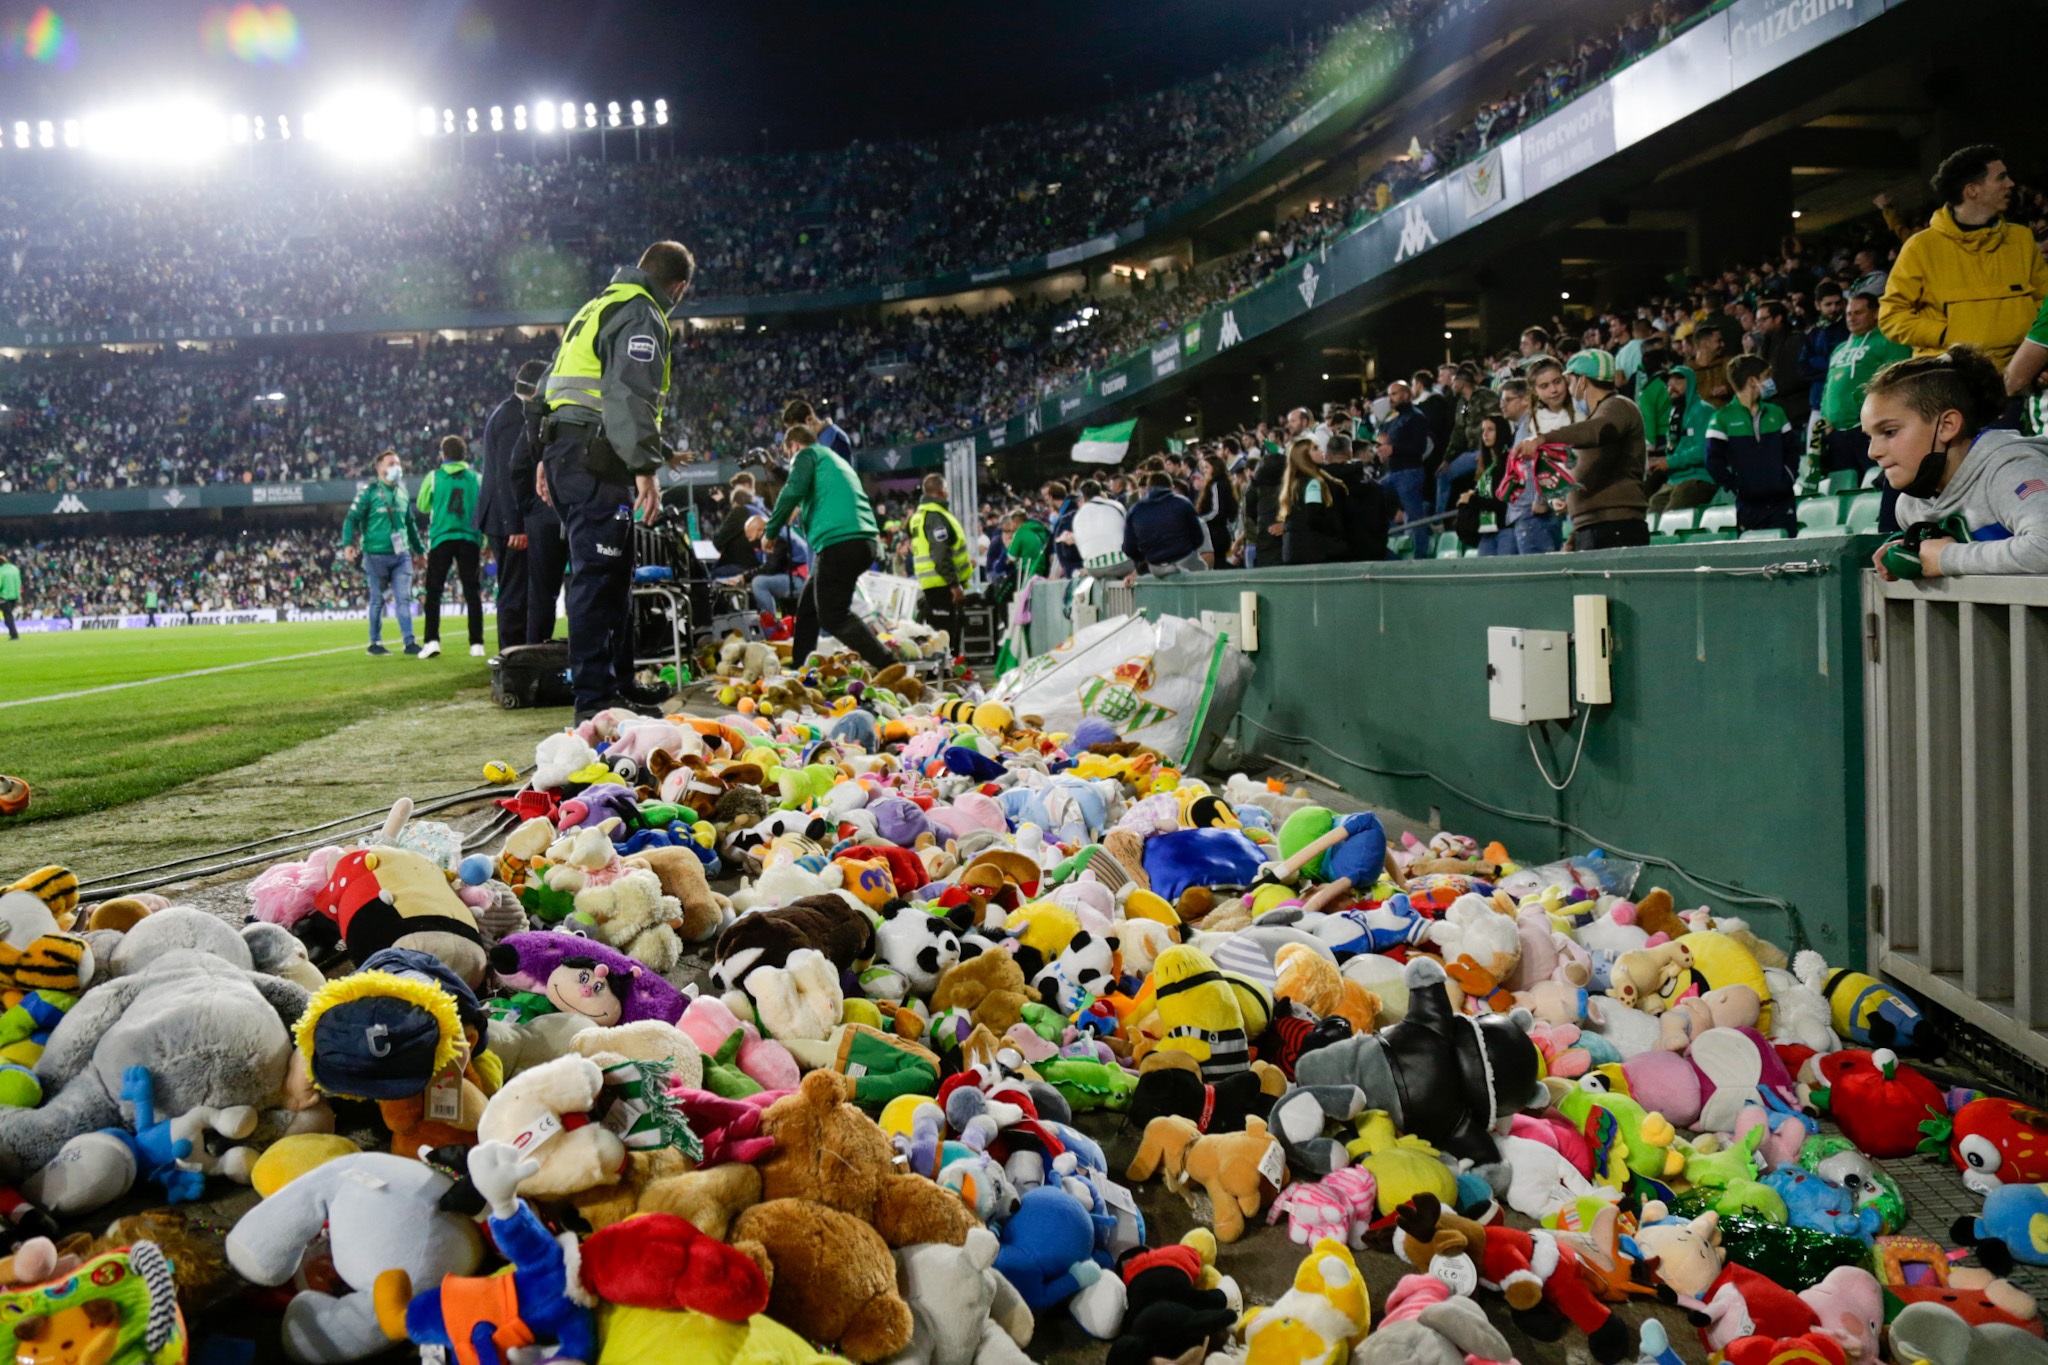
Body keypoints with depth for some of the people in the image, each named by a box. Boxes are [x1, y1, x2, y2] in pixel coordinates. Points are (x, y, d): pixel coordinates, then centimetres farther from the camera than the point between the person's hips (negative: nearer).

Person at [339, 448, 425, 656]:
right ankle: (374, 643, 12)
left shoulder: (402, 493, 14)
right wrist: (348, 543, -20)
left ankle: (409, 642, -1)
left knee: (404, 598, -1)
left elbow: (410, 524, 25)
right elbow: (352, 518, -6)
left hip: (402, 555, 4)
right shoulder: (369, 491, -3)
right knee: (377, 600, 3)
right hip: (377, 555, -4)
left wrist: (420, 549, 29)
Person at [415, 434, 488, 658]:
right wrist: (483, 540, 14)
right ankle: (476, 644, -1)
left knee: (434, 591, 5)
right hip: (470, 539, 1)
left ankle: (432, 640, -5)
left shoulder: (434, 477, 1)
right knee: (473, 592, 4)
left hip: (441, 539, -1)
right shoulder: (476, 478, 4)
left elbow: (423, 507, 10)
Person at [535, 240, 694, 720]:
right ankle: (595, 699, -13)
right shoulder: (642, 316, -7)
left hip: (563, 450, 10)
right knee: (599, 576, -11)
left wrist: (549, 458, 27)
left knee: (613, 572, 16)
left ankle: (620, 683, 24)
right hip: (596, 461, -10)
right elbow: (631, 396, -21)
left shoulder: (599, 307, 25)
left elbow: (553, 381, 27)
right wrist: (645, 467, -25)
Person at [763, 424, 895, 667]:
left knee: (834, 617, -9)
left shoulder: (806, 454, 6)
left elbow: (794, 490, -10)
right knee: (808, 605, 20)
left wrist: (771, 531, -1)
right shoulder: (835, 459, 32)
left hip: (839, 543, -9)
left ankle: (889, 667, -17)